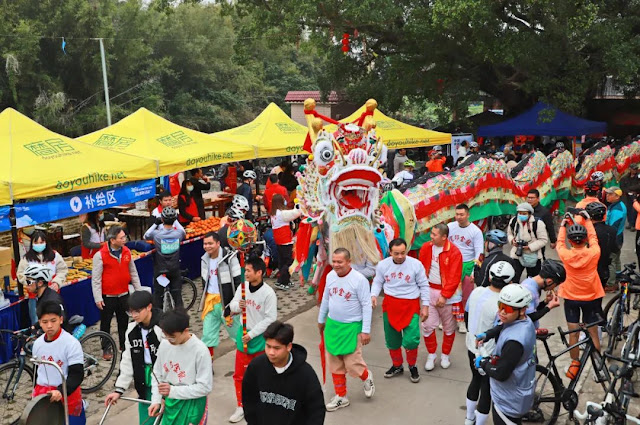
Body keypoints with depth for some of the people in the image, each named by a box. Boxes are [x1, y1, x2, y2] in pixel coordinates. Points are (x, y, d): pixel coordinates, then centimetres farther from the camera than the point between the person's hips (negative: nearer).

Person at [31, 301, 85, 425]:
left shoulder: (71, 343, -16)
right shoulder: (37, 343, 4)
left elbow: (77, 374, -19)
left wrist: (61, 391, -31)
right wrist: (36, 391, 21)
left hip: (67, 395, -5)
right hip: (42, 395, 6)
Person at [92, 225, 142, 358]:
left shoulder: (126, 252, 0)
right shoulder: (100, 255, -15)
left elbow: (133, 273, 10)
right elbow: (96, 278, -11)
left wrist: (139, 290, 10)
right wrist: (98, 298, -13)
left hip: (124, 295, 4)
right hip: (107, 296, -4)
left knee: (124, 322, 14)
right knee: (106, 323, 9)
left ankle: (124, 346, 30)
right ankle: (106, 349, 23)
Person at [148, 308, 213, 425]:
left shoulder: (200, 351, -22)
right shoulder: (164, 344, -6)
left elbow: (205, 387, -18)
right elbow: (157, 374, 8)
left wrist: (173, 391, -21)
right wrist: (156, 400, -2)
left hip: (192, 405, -5)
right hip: (170, 403, 5)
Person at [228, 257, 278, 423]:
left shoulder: (268, 293, -19)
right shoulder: (243, 286, -4)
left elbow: (271, 318, -17)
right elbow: (232, 305, 6)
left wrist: (252, 334, -19)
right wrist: (237, 306, -19)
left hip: (260, 338, -4)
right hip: (243, 335, 5)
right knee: (239, 374, 9)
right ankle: (241, 406, 23)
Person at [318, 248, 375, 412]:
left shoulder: (359, 279, -18)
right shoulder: (330, 276, 0)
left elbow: (366, 306, -14)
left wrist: (366, 331, -15)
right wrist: (321, 320, 22)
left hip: (352, 327, -6)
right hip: (332, 325, 6)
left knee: (352, 364, -4)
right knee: (335, 364, 12)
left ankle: (366, 377, 30)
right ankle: (341, 397, 28)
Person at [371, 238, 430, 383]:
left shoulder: (416, 264, -10)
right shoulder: (382, 265, -5)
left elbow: (424, 286, -2)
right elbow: (377, 282, 7)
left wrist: (425, 306, -3)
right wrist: (374, 295, -12)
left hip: (411, 306, -3)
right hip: (390, 305, 3)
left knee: (411, 340, -11)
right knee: (392, 339, 14)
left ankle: (412, 366, 16)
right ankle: (397, 366, 37)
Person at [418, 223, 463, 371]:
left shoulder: (454, 252, -16)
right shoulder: (426, 247, -3)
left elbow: (454, 277, -15)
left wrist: (444, 296, -16)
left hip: (447, 293, -3)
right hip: (429, 290, 3)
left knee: (449, 327, 12)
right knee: (427, 325, 2)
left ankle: (445, 355, 31)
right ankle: (431, 355, 22)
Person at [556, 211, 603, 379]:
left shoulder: (565, 255, -17)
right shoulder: (593, 253, -17)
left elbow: (559, 242, 5)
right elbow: (593, 238, 4)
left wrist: (563, 225, 18)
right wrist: (588, 220, 15)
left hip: (571, 298, 0)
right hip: (591, 298, 1)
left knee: (573, 333, 8)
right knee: (593, 333, 11)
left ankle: (575, 364, 17)